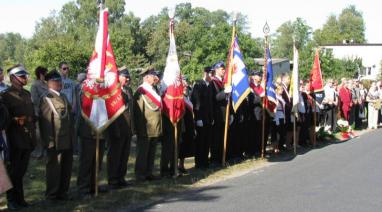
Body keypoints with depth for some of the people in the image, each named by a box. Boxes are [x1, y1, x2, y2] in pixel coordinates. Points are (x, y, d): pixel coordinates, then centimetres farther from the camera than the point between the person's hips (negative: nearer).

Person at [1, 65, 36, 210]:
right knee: (14, 171, 2)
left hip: (28, 139, 6)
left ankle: (19, 198, 21)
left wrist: (33, 130, 9)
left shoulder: (27, 94, 16)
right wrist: (16, 120, -25)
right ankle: (12, 200, 12)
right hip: (15, 140, -6)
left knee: (21, 171, 13)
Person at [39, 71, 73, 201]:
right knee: (54, 167, 2)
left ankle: (63, 192, 26)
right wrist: (49, 140, -20)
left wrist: (72, 136, 16)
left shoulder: (63, 97, 16)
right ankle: (52, 195, 13)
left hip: (67, 140, 8)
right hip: (55, 141, -8)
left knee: (66, 167, 14)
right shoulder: (46, 98, -9)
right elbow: (45, 120, -15)